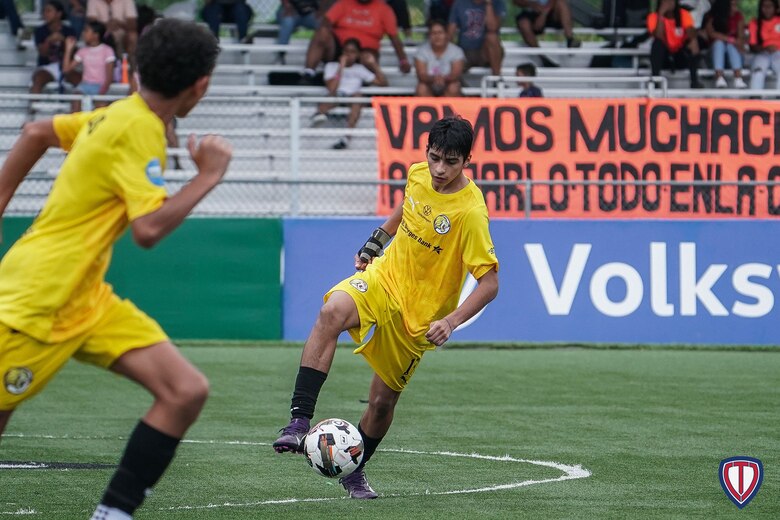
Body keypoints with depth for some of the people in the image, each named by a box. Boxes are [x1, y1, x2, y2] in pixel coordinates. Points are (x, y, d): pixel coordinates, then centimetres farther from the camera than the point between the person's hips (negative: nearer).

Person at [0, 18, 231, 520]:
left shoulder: (120, 115, 9)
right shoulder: (140, 130, -18)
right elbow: (148, 228, -27)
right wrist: (208, 176, -17)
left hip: (84, 297, 9)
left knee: (187, 391, -5)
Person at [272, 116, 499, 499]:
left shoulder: (470, 213, -23)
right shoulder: (418, 175, -5)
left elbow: (489, 283, -22)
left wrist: (450, 321, -32)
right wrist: (376, 241, 15)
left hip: (418, 316, -3)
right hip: (383, 277, 3)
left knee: (383, 400, 6)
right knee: (331, 313, -30)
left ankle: (354, 472, 35)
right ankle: (299, 422, -35)